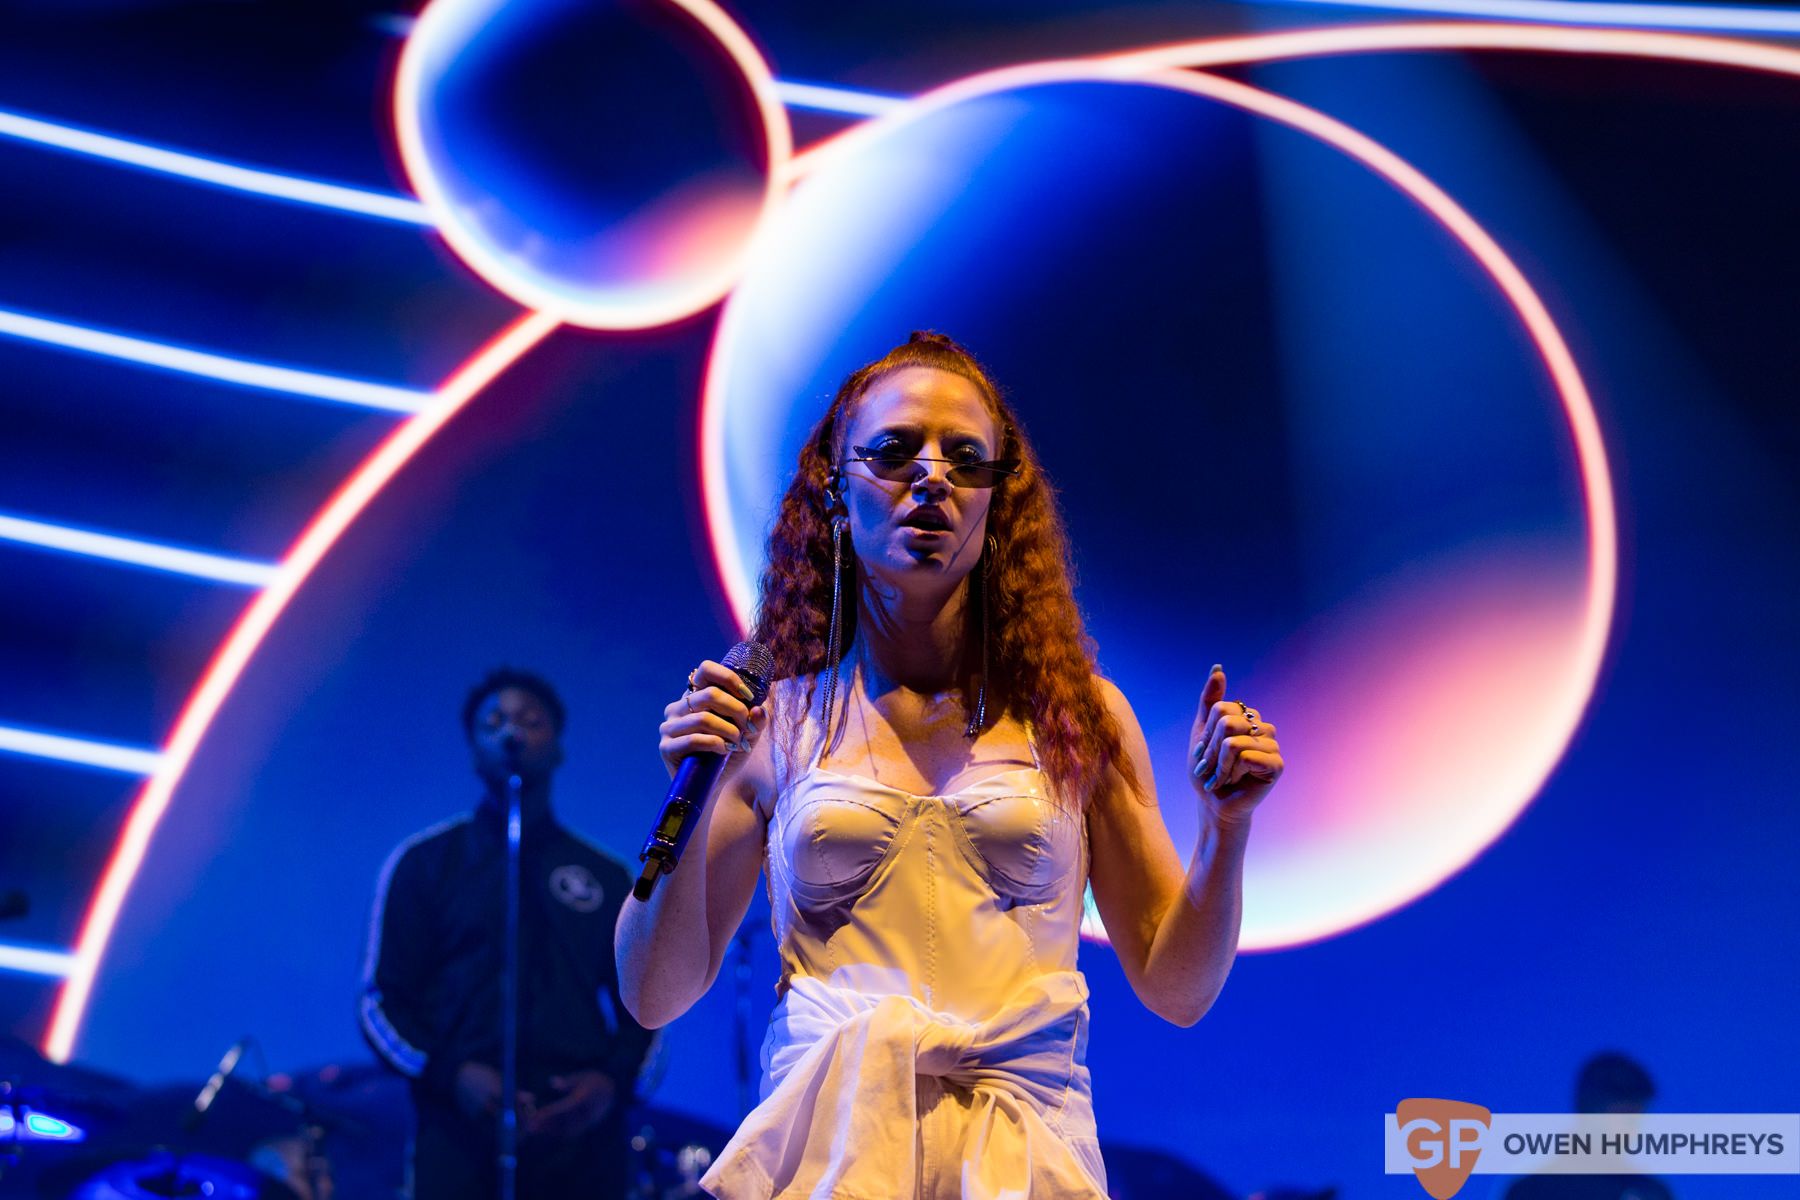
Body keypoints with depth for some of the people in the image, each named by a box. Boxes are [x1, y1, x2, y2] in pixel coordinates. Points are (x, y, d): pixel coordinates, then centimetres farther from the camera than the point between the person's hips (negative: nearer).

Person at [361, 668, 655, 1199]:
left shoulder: (606, 876, 18)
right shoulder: (425, 863, 12)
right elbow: (382, 1002, 8)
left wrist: (614, 1081, -3)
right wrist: (450, 1075, -11)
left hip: (584, 1139, 2)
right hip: (462, 1142, -2)